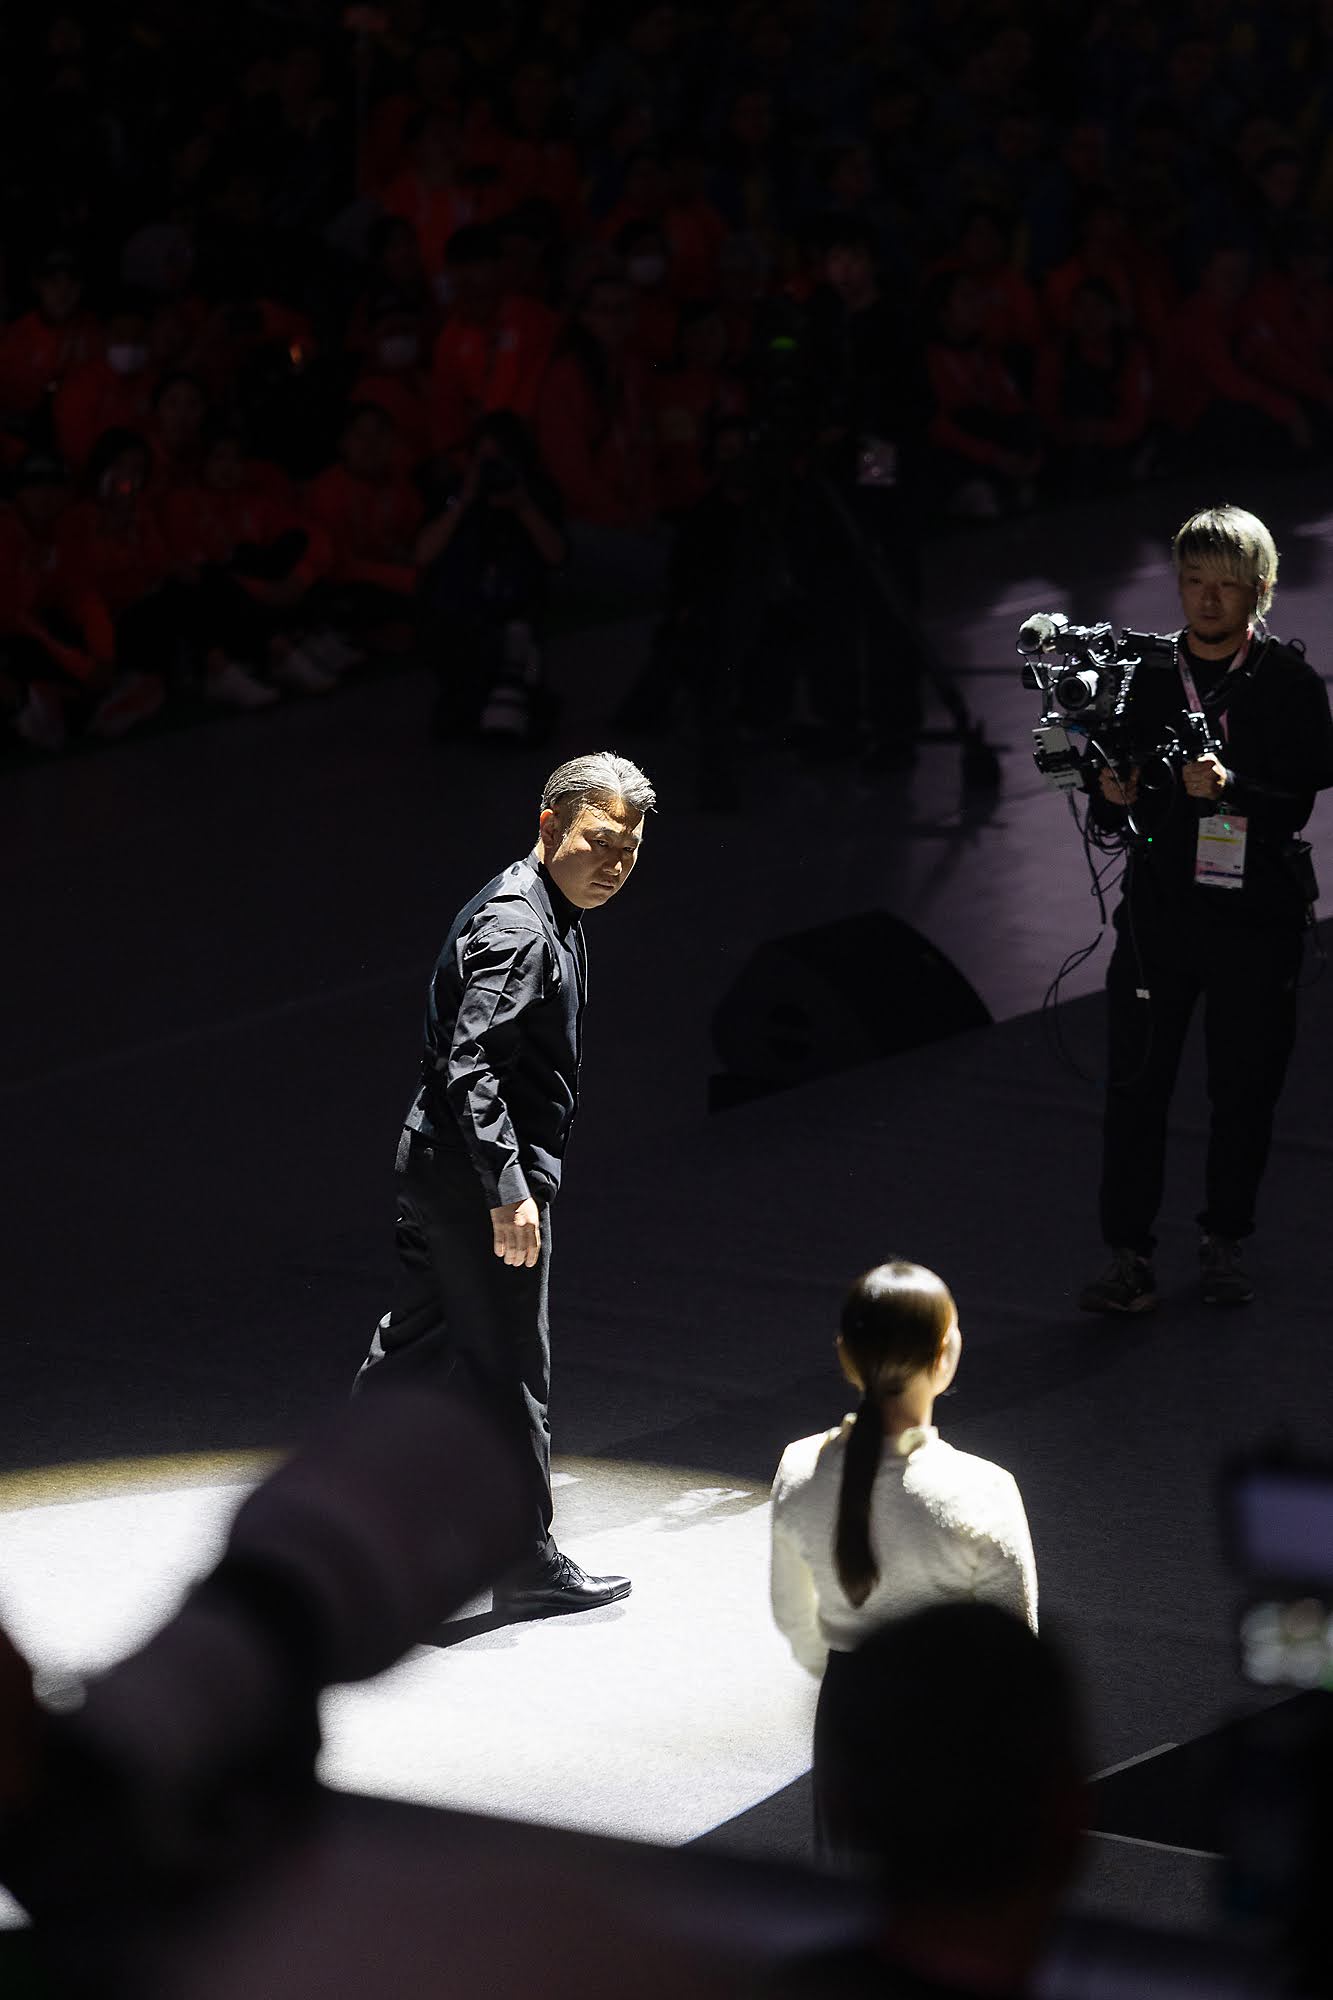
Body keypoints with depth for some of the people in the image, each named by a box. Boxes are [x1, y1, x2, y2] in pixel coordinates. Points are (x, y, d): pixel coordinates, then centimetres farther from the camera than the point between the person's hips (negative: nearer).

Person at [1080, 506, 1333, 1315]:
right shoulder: (1144, 673, 6)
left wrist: (1231, 788, -27)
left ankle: (1226, 1242, 22)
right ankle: (1130, 1257, -1)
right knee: (1136, 1086, -4)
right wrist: (1115, 800, -11)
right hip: (1160, 906, 2)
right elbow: (1113, 821, 11)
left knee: (1245, 1089, 7)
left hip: (1257, 919, -2)